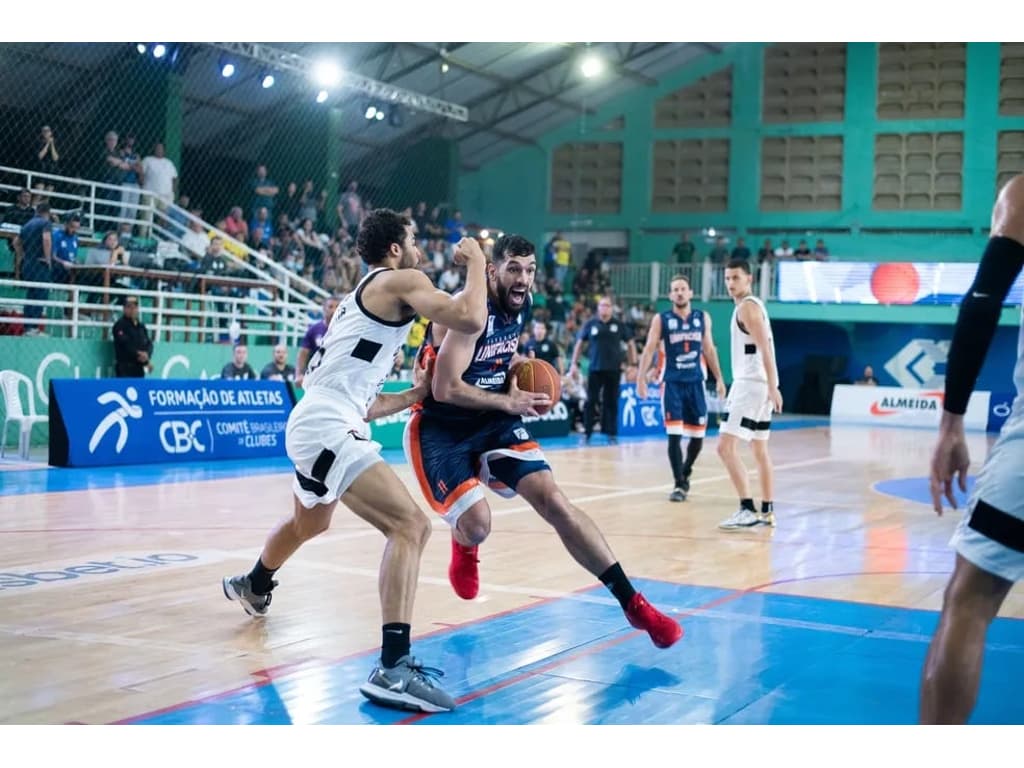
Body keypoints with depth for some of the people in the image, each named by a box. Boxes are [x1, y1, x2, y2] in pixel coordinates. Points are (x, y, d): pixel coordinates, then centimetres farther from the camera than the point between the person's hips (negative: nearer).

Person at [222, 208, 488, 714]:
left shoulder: (365, 296, 22)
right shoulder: (399, 281, -6)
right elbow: (470, 320, -21)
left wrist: (415, 395, 19)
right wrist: (476, 263, -5)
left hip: (315, 425, 11)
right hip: (327, 430, -11)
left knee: (309, 524, 37)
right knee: (411, 526, -19)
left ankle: (253, 586, 65)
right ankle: (393, 668, -27)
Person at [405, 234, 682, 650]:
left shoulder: (520, 308, 2)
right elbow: (445, 389, -27)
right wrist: (508, 401, -19)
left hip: (492, 422, 6)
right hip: (440, 429, -6)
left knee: (554, 501, -7)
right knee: (476, 524, -21)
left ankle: (632, 603, -6)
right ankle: (464, 546, 22)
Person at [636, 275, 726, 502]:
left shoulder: (703, 318, 6)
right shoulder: (661, 319, -2)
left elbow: (709, 349, 13)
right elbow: (649, 349, -5)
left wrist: (719, 378, 11)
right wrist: (641, 378, -15)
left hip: (695, 381, 3)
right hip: (672, 382, -3)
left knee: (697, 435, 6)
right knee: (674, 435, -10)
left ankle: (685, 474, 30)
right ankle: (679, 484, -2)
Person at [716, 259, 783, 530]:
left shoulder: (747, 306, -11)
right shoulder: (753, 305, 19)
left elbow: (765, 349, -20)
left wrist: (772, 387, -26)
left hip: (751, 384, -11)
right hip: (755, 383, 11)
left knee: (726, 446, -13)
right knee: (760, 450, 15)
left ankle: (748, 510, -16)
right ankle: (767, 512, 20)